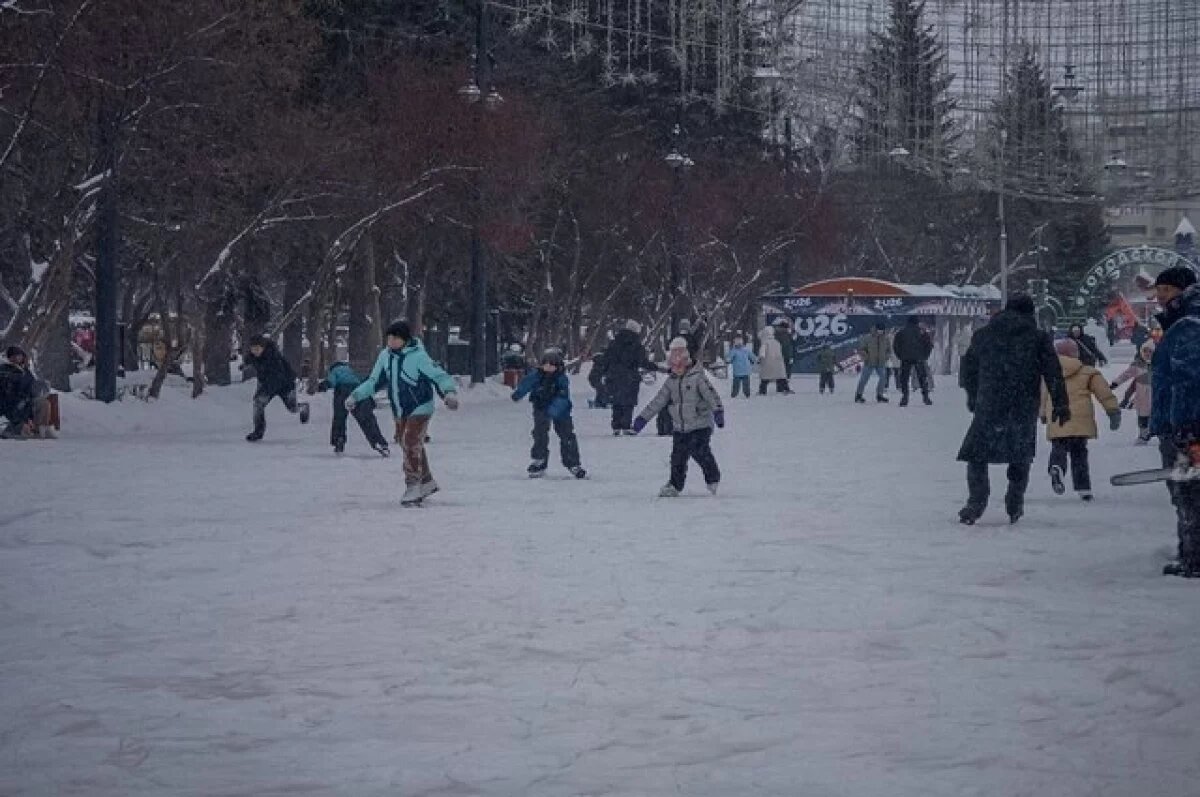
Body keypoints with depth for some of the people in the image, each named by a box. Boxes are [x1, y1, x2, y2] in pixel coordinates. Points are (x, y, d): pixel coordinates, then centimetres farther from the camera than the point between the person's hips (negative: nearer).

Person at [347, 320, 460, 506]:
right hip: (400, 412, 7)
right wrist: (355, 396, 4)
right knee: (408, 447, 15)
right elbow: (374, 381, 11)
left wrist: (450, 392, -37)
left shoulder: (418, 356, -19)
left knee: (411, 445, -17)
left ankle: (413, 487, -9)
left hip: (420, 409, -7)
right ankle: (427, 482, 31)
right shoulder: (385, 356, 0)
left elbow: (439, 376, -19)